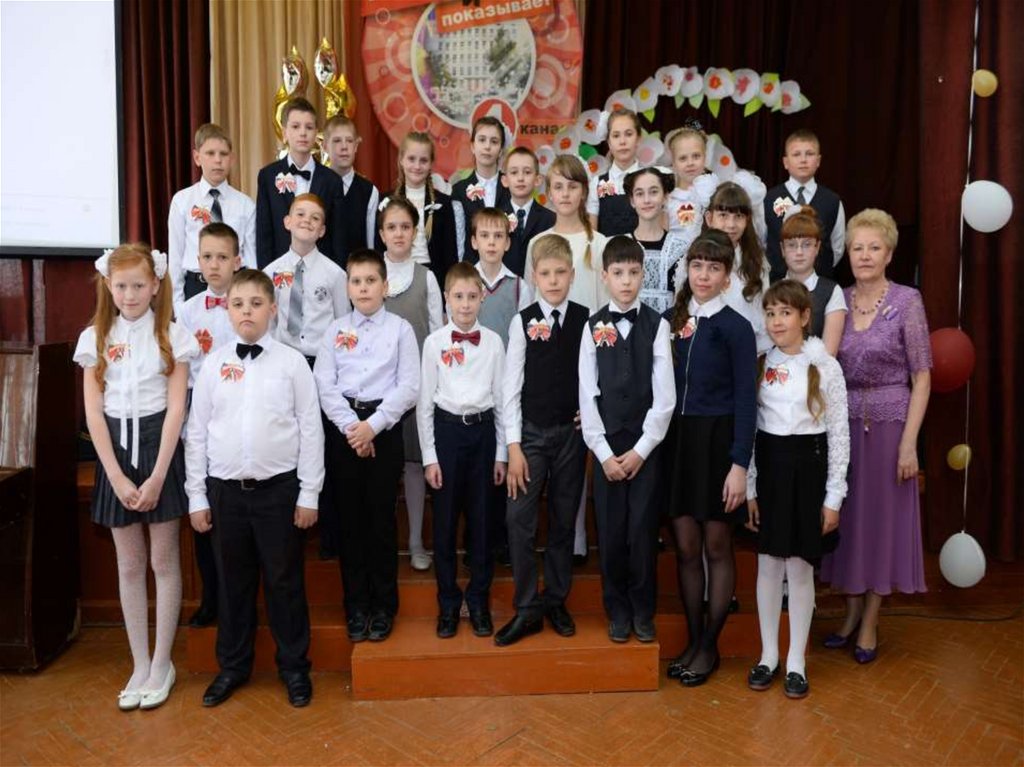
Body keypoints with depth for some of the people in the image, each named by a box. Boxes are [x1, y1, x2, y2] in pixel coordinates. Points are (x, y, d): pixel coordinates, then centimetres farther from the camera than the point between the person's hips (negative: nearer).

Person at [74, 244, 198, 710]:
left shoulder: (172, 335, -2)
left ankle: (162, 663, 19)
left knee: (164, 560, 5)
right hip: (115, 450, 3)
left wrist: (157, 477, -13)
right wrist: (117, 476, -8)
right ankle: (140, 664, 23)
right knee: (129, 564, 10)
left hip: (159, 446, -2)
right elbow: (94, 412, 0)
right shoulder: (95, 338, 4)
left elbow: (176, 408, -7)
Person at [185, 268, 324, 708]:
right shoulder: (213, 364, 3)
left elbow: (311, 429, -3)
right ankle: (232, 666, 34)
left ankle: (294, 667, 27)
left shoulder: (291, 362, -4)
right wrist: (196, 496, 5)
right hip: (224, 490, 2)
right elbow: (197, 431, 6)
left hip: (279, 489, -2)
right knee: (232, 581, 15)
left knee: (284, 581, 9)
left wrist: (309, 494, -5)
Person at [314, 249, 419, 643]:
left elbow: (409, 387, -5)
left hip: (384, 427, -2)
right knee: (349, 517, 7)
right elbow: (324, 386, 0)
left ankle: (384, 606, 18)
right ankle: (356, 606, 20)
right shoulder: (335, 330, 7)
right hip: (343, 428, 2)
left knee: (381, 516, 3)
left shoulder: (400, 329, 0)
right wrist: (350, 427, -11)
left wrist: (373, 425, -12)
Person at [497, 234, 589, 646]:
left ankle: (556, 601, 25)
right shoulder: (522, 321, -2)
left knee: (563, 520, 10)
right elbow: (511, 385, -3)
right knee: (519, 519, -7)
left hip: (573, 431, 1)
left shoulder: (586, 320, 1)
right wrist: (513, 446, -8)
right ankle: (527, 608, 7)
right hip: (531, 431, -1)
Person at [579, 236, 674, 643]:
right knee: (610, 531, 6)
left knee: (643, 530, 3)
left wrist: (640, 450, -9)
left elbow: (664, 396, -4)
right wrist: (604, 452, -6)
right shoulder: (593, 327, 2)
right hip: (606, 444, 1)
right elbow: (588, 395, -1)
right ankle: (618, 611, 23)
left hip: (646, 444, -1)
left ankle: (643, 612, 22)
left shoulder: (656, 325, -1)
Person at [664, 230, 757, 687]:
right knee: (686, 547, 10)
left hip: (717, 441, -4)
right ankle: (692, 641, 25)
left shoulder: (735, 327, -5)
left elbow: (745, 400, -7)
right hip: (676, 439, 4)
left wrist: (739, 463, -12)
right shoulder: (671, 320, 7)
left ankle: (709, 646, 22)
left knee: (716, 546, 8)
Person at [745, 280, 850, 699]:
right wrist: (749, 488, 1)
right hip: (768, 465, 2)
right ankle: (768, 654, 23)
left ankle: (796, 661, 19)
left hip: (808, 466, -2)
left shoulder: (825, 367, -4)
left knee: (800, 567, 4)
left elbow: (839, 434, -3)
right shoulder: (760, 365, 3)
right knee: (768, 565, 8)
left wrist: (833, 497, -5)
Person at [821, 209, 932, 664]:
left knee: (883, 516, 7)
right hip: (841, 423, 3)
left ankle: (870, 622, 23)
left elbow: (921, 377, -7)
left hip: (888, 423, -3)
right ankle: (851, 611, 29)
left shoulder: (907, 302, -6)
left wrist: (909, 442, -12)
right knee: (847, 515, 11)